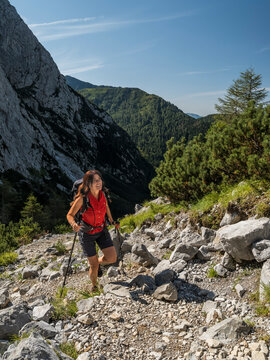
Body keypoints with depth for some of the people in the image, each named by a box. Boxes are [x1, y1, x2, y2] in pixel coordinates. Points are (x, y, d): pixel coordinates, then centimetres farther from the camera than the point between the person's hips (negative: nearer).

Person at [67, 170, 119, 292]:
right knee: (94, 266, 3)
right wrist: (74, 224, -37)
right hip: (87, 233, -4)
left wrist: (112, 221, 16)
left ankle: (98, 262, 27)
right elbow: (70, 215, -16)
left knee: (112, 258, -8)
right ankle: (94, 286, 34)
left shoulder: (102, 194, -11)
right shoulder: (82, 199, -25)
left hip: (101, 230, 4)